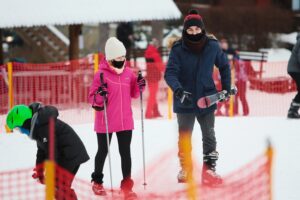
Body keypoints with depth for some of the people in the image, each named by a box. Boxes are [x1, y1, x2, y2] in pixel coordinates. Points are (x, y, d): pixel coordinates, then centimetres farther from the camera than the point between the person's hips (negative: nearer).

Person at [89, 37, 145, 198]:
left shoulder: (128, 73, 1)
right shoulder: (101, 75, -14)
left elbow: (134, 94, 12)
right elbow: (92, 98, -11)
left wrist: (139, 87, -8)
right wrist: (99, 96, -31)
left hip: (125, 122, 4)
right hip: (105, 123, -4)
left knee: (125, 153, 8)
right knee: (103, 152, 12)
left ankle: (127, 185, 17)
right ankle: (97, 182, 30)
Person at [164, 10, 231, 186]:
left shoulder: (212, 46, -8)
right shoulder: (178, 49, -15)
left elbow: (224, 65, 8)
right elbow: (170, 72, -20)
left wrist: (226, 88, 9)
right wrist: (178, 89, -37)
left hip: (206, 99, 1)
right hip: (185, 101, -1)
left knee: (209, 136, 7)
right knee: (184, 137, 11)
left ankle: (209, 169, 15)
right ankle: (185, 168, 26)